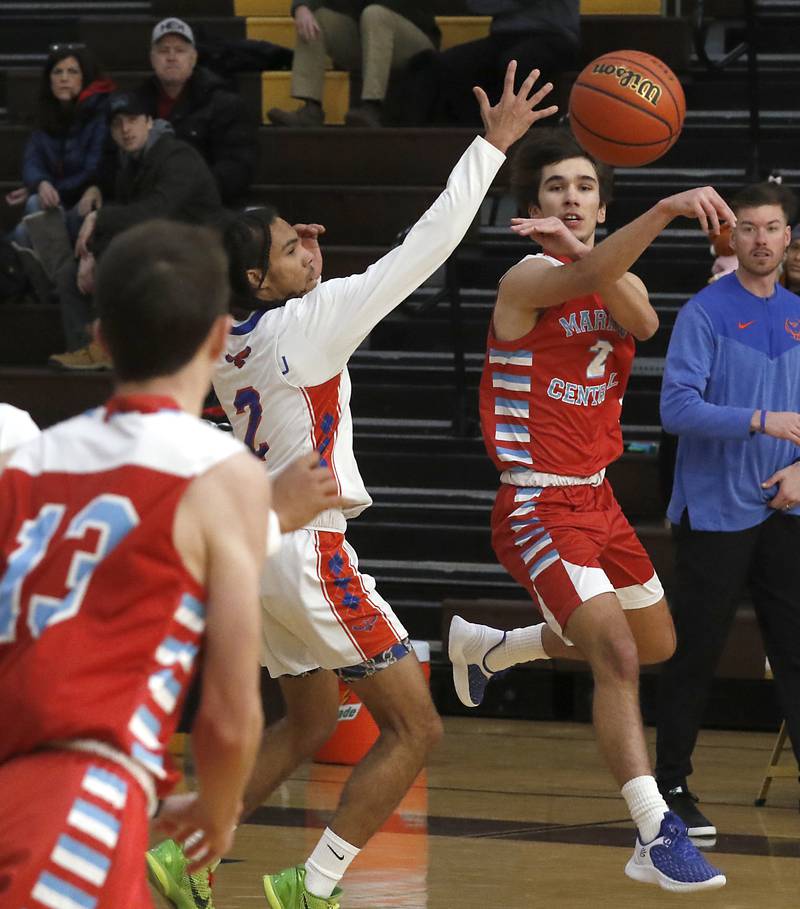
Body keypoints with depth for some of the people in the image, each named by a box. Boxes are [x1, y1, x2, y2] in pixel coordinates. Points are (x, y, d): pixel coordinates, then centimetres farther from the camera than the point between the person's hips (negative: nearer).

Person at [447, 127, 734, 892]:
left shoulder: (619, 282, 7)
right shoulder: (528, 279, -15)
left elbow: (642, 322, -18)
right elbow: (581, 282, -40)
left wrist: (588, 252, -34)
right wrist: (665, 211, -55)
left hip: (597, 497, 8)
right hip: (538, 506, -8)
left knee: (655, 643, 23)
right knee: (617, 657, -21)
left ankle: (487, 648, 41)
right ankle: (655, 837, -21)